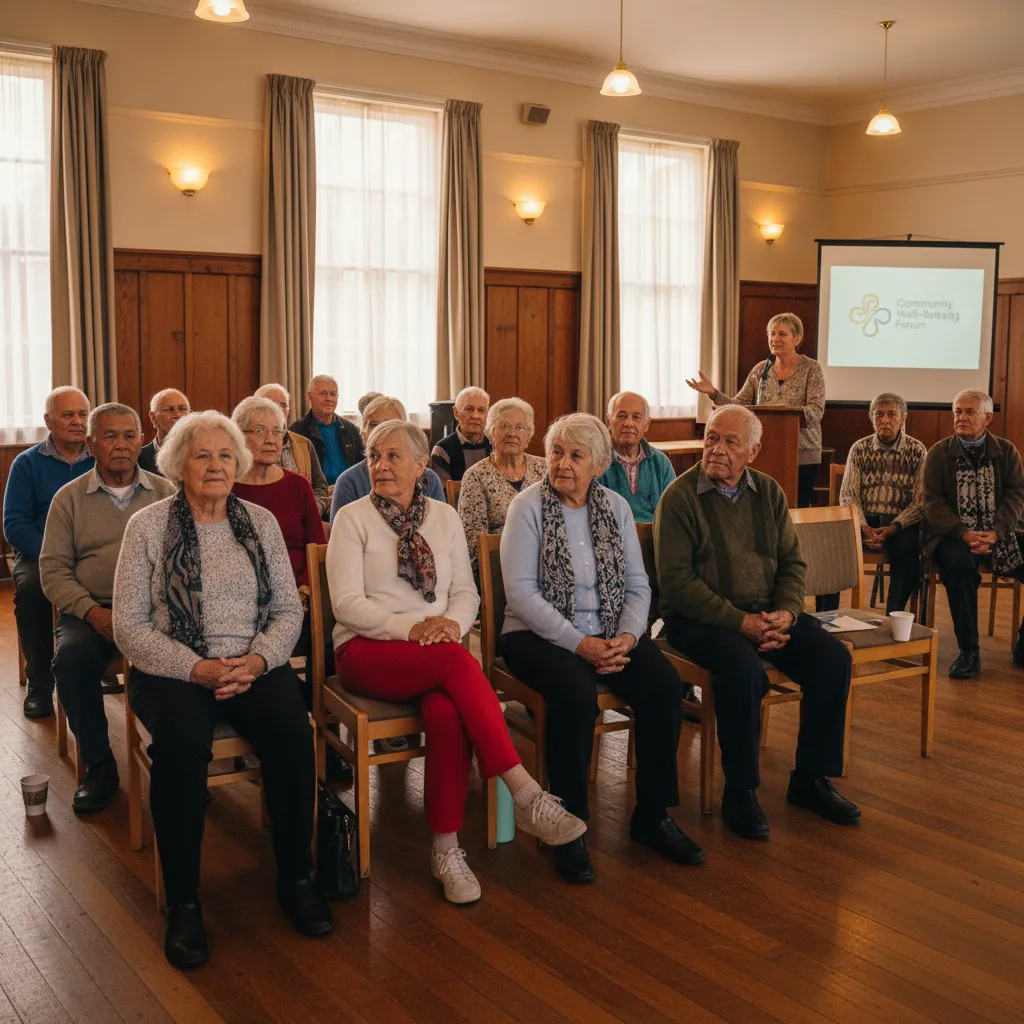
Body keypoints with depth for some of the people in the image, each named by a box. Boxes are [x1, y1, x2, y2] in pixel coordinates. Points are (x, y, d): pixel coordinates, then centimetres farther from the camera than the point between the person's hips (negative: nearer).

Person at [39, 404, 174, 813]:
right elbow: (53, 569, 4)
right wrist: (92, 612, -12)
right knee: (72, 657, -32)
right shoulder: (69, 498, 11)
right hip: (90, 609, 1)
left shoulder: (165, 493, 12)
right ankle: (98, 764, -9)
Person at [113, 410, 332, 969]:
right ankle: (182, 902, -18)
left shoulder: (261, 522, 10)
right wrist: (198, 670, -17)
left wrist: (257, 660, -13)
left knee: (292, 731, -27)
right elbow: (129, 625, -4)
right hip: (171, 669, -2)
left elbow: (289, 608, 7)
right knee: (181, 741, -33)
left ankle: (294, 878, -8)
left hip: (254, 665, 2)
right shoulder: (147, 526, 1)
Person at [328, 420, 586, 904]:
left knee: (447, 712, -33)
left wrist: (452, 622, -10)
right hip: (367, 651, -3)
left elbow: (466, 591, 13)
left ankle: (446, 849, -22)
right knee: (455, 661, -35)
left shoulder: (444, 516, 14)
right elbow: (346, 603, -6)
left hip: (436, 650, 3)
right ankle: (526, 795, -36)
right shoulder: (352, 518, 3)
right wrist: (410, 628, -19)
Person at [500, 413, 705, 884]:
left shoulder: (616, 506, 9)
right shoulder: (529, 506, -4)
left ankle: (653, 815, -4)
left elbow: (638, 585, 8)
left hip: (609, 635, 4)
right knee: (575, 693, -34)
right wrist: (579, 643, -19)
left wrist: (626, 636, -12)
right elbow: (520, 591, -13)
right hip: (540, 634, -4)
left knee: (665, 686, -21)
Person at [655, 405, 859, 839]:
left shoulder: (769, 492, 10)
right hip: (700, 619, -6)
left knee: (833, 657, -14)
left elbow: (792, 562, 12)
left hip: (765, 612, 6)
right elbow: (676, 580, -14)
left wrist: (786, 612, -9)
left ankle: (811, 779, 3)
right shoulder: (679, 497, -7)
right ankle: (740, 793, -14)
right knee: (743, 669, -33)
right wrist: (738, 621, -20)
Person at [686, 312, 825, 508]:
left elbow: (816, 411, -13)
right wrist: (713, 393, -13)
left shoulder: (811, 368, -3)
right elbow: (737, 406, 5)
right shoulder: (761, 369, 8)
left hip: (802, 456, -3)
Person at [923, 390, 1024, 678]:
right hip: (954, 536, -2)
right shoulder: (939, 452, 4)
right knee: (959, 564, -35)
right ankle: (968, 651, -23)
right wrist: (964, 534, -19)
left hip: (1000, 536, 2)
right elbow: (933, 502, -4)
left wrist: (994, 533, -18)